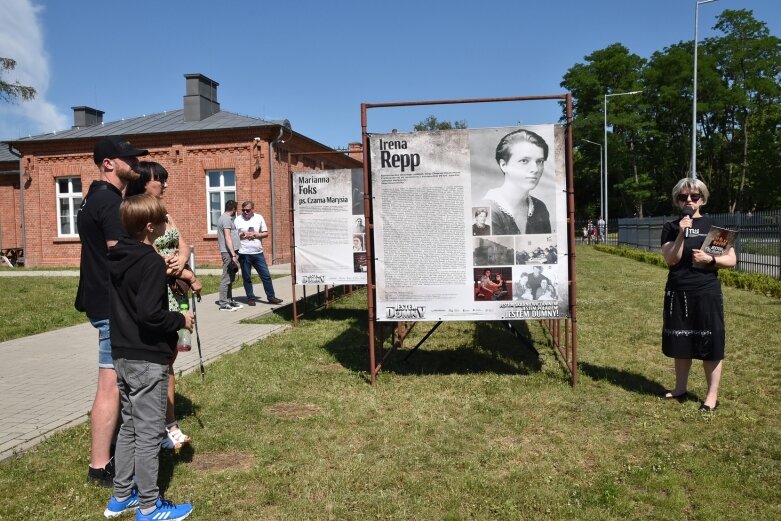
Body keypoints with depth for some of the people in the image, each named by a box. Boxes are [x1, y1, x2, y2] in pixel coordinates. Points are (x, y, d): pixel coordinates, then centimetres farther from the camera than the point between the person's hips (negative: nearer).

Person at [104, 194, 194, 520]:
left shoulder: (115, 258, 8)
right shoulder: (152, 263, -19)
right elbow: (149, 314, -26)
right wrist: (181, 320, -11)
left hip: (122, 355, 9)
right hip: (147, 359, -9)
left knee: (130, 426, 19)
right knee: (149, 432, 2)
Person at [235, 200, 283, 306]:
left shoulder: (259, 218, 7)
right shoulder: (238, 220, 2)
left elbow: (266, 233, 7)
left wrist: (256, 235, -9)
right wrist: (240, 235, -17)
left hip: (258, 253, 2)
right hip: (244, 253, -2)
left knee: (266, 275, 3)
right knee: (247, 277, 5)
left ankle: (271, 297, 11)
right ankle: (251, 298, 16)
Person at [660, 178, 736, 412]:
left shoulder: (714, 225, 1)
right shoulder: (671, 227, 4)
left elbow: (731, 259, 1)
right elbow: (671, 260, -8)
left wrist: (709, 259, -16)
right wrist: (681, 234, -19)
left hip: (706, 293, -2)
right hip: (677, 293, 2)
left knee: (710, 344, 1)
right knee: (681, 342, 11)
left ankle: (712, 395, 13)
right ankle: (680, 387, 26)